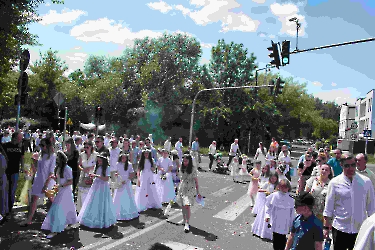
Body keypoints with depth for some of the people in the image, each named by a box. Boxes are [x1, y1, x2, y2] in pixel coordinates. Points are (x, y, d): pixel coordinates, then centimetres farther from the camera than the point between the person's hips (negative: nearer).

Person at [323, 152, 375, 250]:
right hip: (339, 230, -1)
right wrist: (326, 227, 0)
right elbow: (328, 208, 0)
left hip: (360, 230, 1)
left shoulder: (366, 182, -1)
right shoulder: (334, 183, -5)